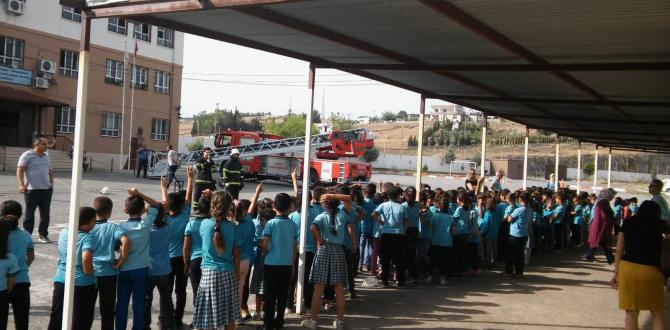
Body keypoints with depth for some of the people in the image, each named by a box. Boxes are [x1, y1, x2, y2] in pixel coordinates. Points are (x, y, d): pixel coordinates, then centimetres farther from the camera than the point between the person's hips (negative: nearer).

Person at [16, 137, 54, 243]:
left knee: (45, 214, 7)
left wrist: (51, 184, 12)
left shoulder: (46, 157, 17)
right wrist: (21, 184, -19)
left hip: (46, 189, 6)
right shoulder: (27, 155, -3)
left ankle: (43, 235, 16)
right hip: (32, 189, -6)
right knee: (29, 214, 2)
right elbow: (20, 170, -9)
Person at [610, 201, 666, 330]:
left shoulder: (628, 224, 7)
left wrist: (616, 273, 9)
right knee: (657, 313, 12)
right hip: (651, 270, -2)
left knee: (631, 312, 9)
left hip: (627, 268, 2)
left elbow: (619, 251, 6)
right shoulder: (660, 226, 4)